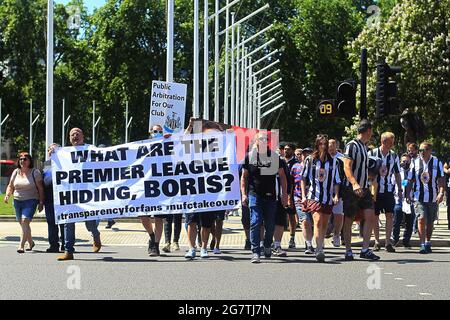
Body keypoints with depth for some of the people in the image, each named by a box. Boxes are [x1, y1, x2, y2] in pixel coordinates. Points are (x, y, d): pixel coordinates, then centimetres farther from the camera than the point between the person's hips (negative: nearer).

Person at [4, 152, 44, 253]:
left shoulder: (35, 172, -4)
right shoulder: (16, 172, 10)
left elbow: (40, 188, -4)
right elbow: (10, 186, 17)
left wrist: (41, 202, -9)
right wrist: (7, 195, -2)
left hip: (31, 201, -5)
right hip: (17, 201, 5)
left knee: (25, 221, -19)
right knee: (22, 223, 10)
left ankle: (21, 246, -20)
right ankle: (30, 242, 29)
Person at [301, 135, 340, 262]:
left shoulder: (333, 162, 9)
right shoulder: (310, 160, 6)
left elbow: (336, 181, 13)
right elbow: (303, 178, 11)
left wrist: (336, 195, 1)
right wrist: (303, 196, 5)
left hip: (328, 198, 3)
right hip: (314, 196, -3)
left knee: (324, 224, 8)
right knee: (318, 221, -19)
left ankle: (320, 248, 22)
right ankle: (319, 250, -25)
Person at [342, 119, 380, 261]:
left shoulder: (364, 147, 17)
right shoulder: (352, 145, -10)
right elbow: (347, 167, -20)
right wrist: (355, 184, -33)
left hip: (364, 188, 8)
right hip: (351, 189, -8)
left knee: (370, 216, -6)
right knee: (348, 220, 2)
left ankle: (365, 249, -3)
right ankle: (348, 251, 10)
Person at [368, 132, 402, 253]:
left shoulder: (394, 156, 2)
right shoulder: (372, 154, -5)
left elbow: (397, 174, 10)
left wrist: (400, 191, 8)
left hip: (388, 190, 1)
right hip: (374, 189, -1)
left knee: (390, 215, -6)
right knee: (375, 216, 3)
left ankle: (388, 242, 0)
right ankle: (377, 241, 14)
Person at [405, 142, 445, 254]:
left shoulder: (437, 163, 2)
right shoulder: (415, 163, 5)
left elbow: (441, 180, -2)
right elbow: (410, 181, 9)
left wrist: (441, 193, -16)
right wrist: (407, 194, 0)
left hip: (433, 198, 1)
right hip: (419, 198, -1)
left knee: (430, 222, 10)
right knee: (421, 219, -16)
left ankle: (428, 243, 27)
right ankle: (422, 245, -13)